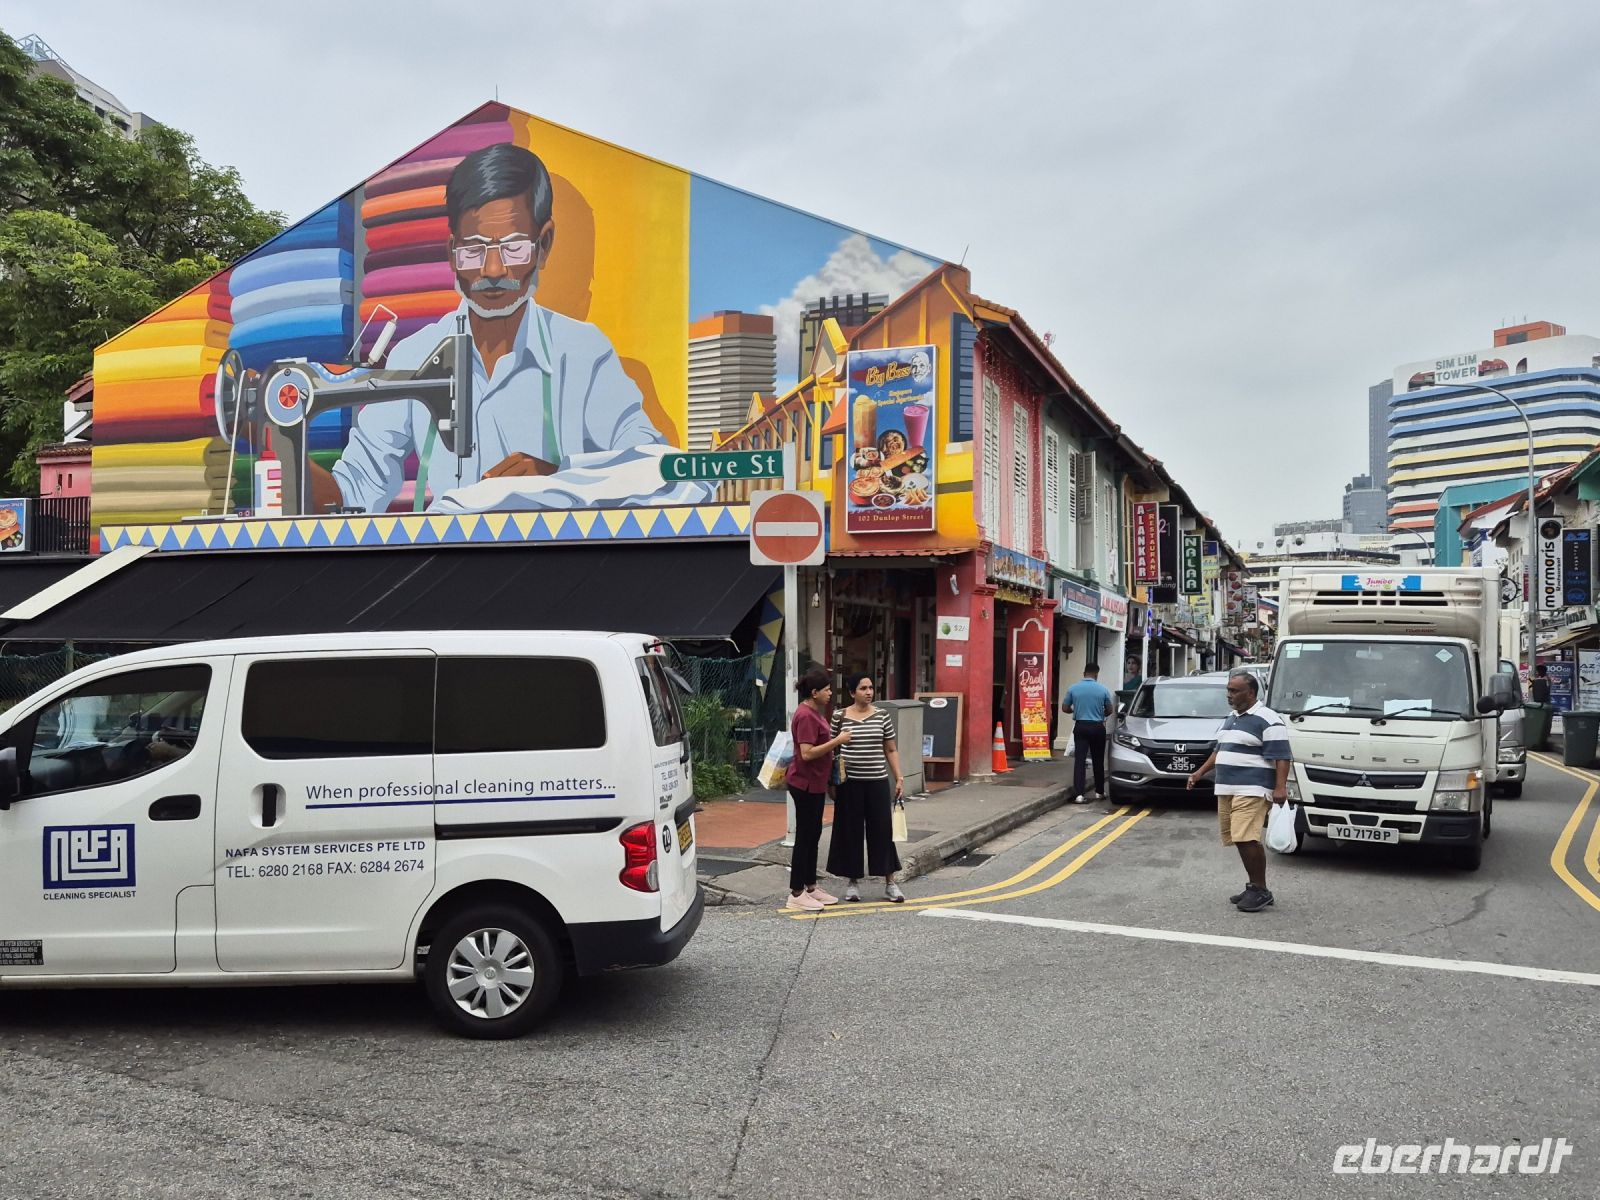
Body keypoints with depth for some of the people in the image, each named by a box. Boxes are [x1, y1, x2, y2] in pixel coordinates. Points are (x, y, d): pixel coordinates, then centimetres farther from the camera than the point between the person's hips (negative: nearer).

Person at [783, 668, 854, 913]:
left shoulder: (814, 712, 12)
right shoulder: (805, 716, -20)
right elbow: (807, 753, -26)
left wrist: (836, 740, 12)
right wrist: (837, 741, -21)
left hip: (815, 783, 10)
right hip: (805, 784, -10)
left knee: (813, 835, 15)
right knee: (805, 836, -4)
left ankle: (810, 887, 24)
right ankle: (796, 894, 3)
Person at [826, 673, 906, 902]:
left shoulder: (882, 715, 4)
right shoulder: (839, 716, -1)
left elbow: (891, 750, 9)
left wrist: (899, 778, 4)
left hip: (877, 782, 1)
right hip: (849, 783, -1)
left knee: (883, 830, 2)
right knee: (850, 831, 5)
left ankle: (890, 883, 12)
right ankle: (853, 881, 19)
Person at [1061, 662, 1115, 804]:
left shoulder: (1073, 688, -3)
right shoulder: (1103, 689, -5)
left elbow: (1065, 708, 3)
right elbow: (1109, 710, 4)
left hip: (1080, 726, 0)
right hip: (1097, 727, 0)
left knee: (1079, 760, -3)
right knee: (1098, 760, 13)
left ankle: (1078, 794, -11)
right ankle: (1099, 791, 23)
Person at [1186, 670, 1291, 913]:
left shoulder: (1268, 720, -8)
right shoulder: (1231, 718, 20)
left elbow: (1281, 757, -13)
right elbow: (1219, 750, 30)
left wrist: (1280, 787, -22)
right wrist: (1200, 773, 25)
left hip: (1251, 791, -9)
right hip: (1226, 790, 9)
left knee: (1246, 839, -17)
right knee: (1243, 841, 9)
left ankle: (1260, 890, -9)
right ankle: (1254, 886, 16)